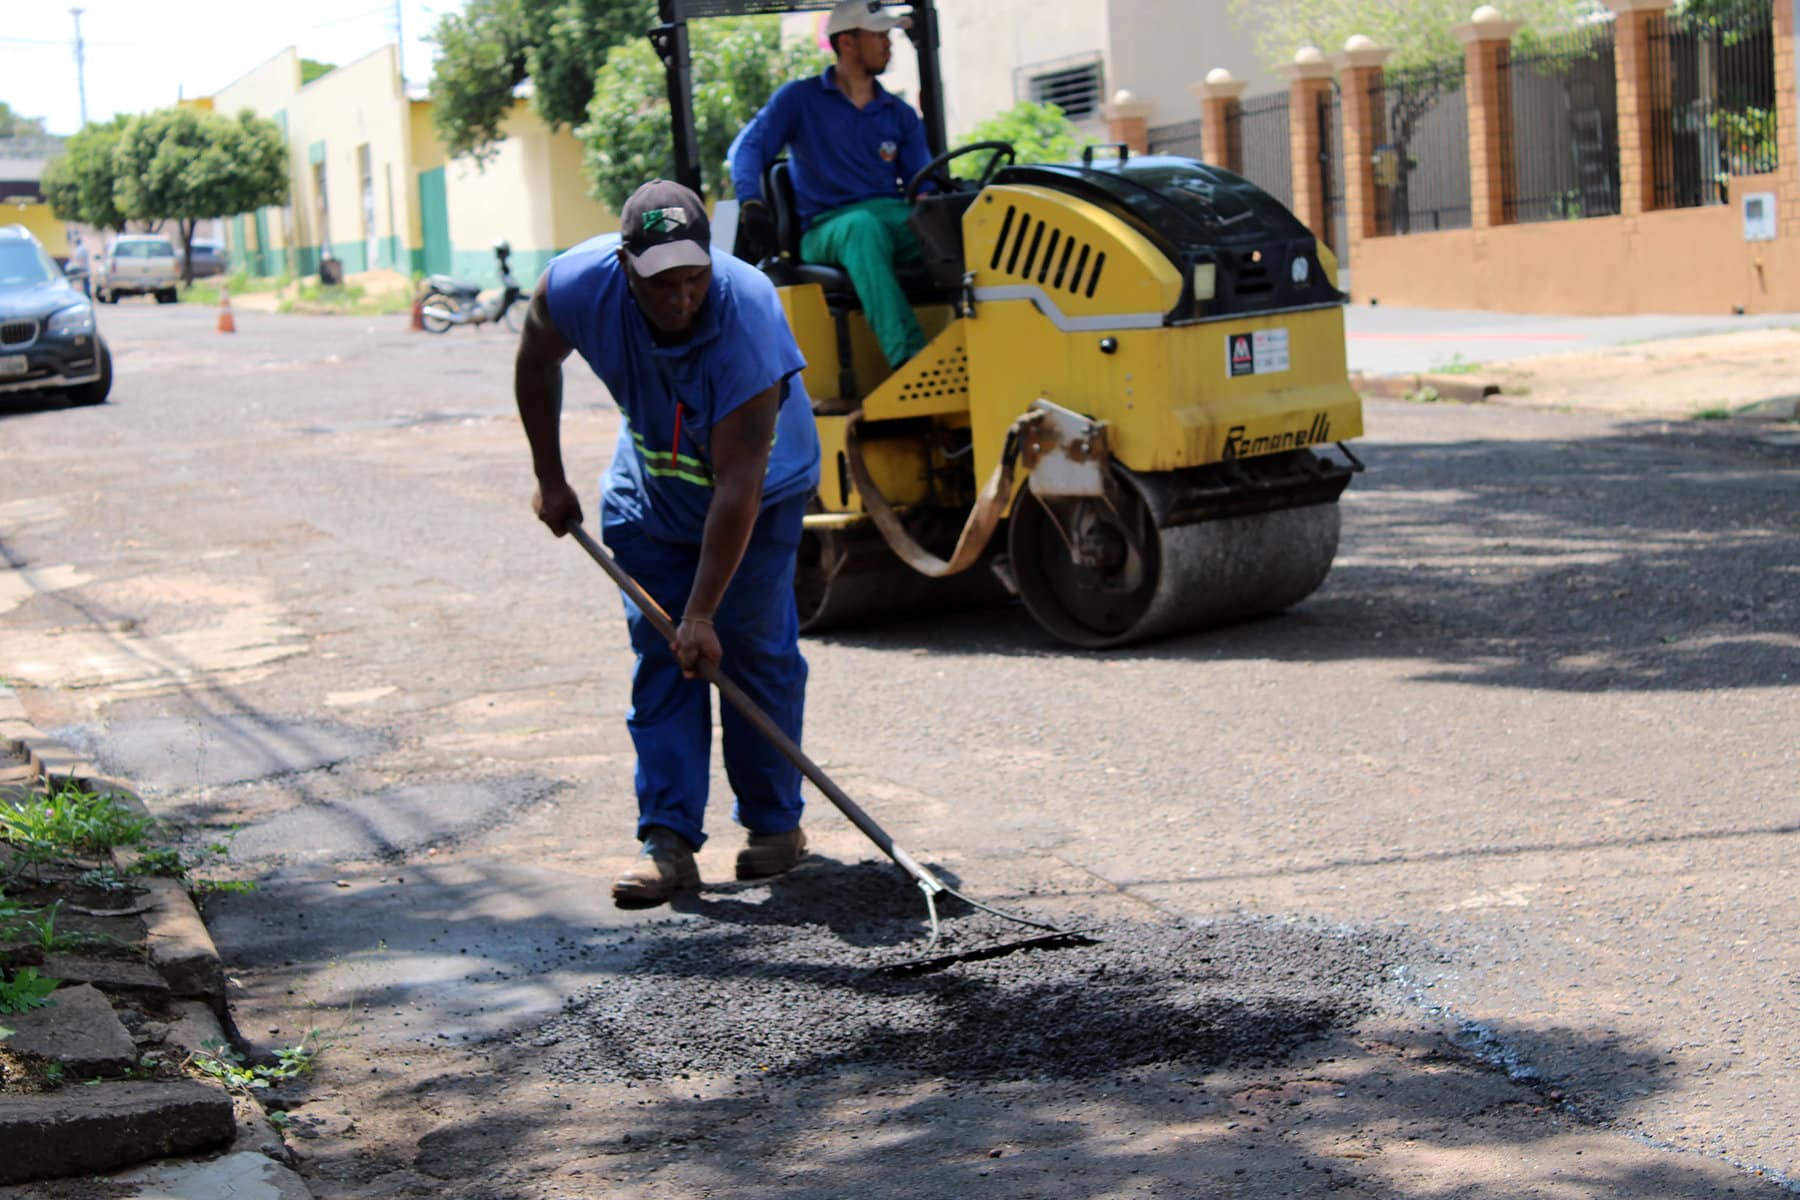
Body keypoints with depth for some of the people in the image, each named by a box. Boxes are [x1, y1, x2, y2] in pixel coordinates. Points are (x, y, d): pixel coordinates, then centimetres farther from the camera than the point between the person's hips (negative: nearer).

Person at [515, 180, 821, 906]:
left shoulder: (748, 321, -39)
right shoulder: (581, 284, -27)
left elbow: (737, 486, -38)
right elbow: (537, 360, -2)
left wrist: (702, 611, -36)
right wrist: (550, 479, 0)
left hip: (760, 489, -3)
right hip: (651, 485, 3)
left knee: (754, 646, -6)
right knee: (659, 654, -4)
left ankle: (775, 822, 10)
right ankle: (669, 840, -6)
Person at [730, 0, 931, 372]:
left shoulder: (900, 115, 22)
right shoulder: (799, 99, 11)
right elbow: (749, 146, 0)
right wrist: (751, 203, -20)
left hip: (896, 218, 4)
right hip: (828, 227, -3)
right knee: (865, 228, -41)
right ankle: (908, 358, -56)